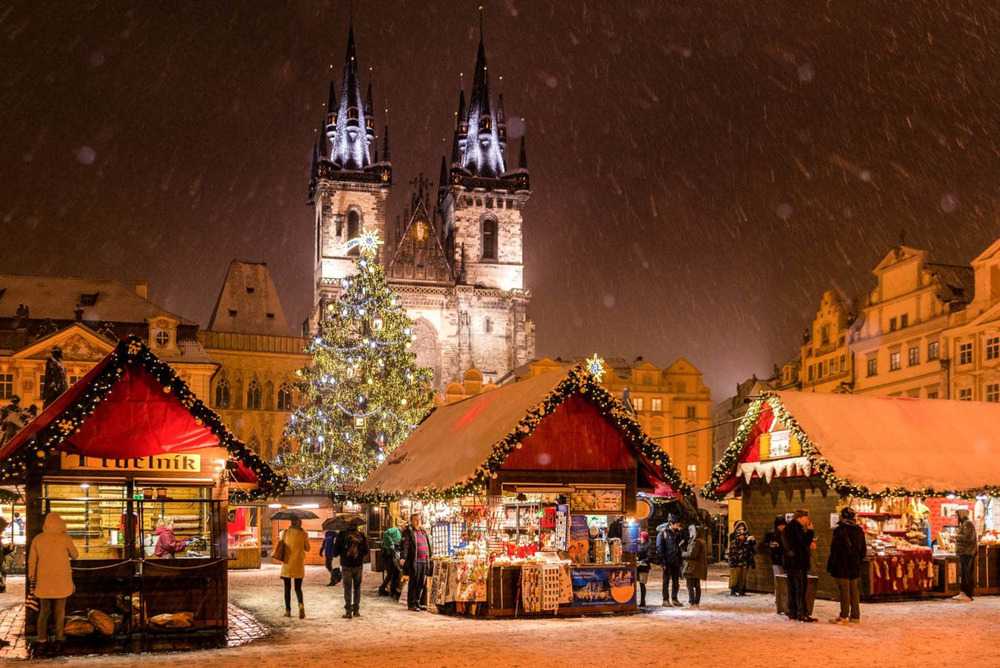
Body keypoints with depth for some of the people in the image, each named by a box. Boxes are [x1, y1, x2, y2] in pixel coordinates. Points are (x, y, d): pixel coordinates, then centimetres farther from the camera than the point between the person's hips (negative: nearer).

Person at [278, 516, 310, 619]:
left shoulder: (285, 532, -3)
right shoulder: (303, 534, -3)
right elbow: (307, 548, 6)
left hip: (287, 563, 0)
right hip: (299, 564, 0)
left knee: (287, 588, 12)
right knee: (298, 587, 9)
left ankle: (288, 610, 14)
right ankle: (301, 604, -18)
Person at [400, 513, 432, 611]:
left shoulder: (423, 531, 18)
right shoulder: (408, 532, -4)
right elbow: (405, 546, -13)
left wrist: (430, 555, 26)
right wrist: (403, 558, -23)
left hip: (424, 561, 7)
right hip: (414, 561, -7)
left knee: (422, 583, 10)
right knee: (414, 583, -3)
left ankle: (418, 602, 20)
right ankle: (411, 604, 3)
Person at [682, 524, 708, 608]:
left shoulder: (695, 542, -19)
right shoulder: (701, 541, 13)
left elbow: (691, 554, -22)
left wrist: (683, 554, -5)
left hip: (692, 567, -10)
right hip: (699, 567, 10)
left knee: (690, 585, -6)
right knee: (697, 585, 14)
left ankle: (692, 602, -7)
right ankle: (697, 602, 18)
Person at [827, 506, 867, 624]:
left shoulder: (840, 530, -13)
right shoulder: (859, 531, 8)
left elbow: (834, 551, -14)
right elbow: (864, 550, 15)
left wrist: (830, 566, -7)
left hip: (842, 567, -6)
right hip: (855, 566, 6)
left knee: (844, 592, -5)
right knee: (854, 591, 10)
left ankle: (844, 616, -4)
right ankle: (855, 616, 14)